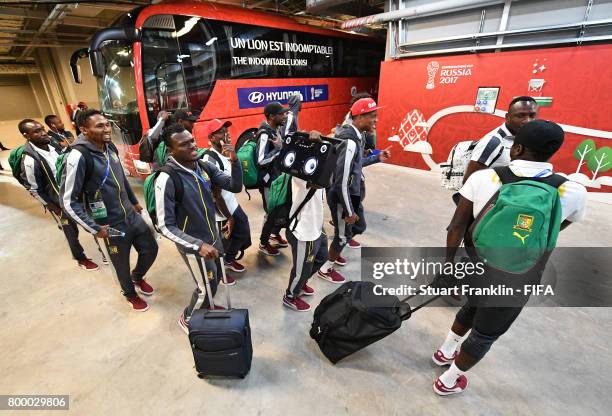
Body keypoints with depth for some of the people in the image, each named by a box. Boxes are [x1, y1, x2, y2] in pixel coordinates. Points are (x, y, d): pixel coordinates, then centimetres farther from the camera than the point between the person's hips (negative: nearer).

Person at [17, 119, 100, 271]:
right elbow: (34, 190, -16)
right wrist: (55, 209, -12)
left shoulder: (53, 146, -5)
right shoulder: (30, 160, -24)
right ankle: (81, 259, 33)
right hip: (60, 203, -6)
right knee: (71, 232, 12)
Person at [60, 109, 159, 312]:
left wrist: (134, 202, 21)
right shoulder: (78, 156, -21)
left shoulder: (110, 147, 0)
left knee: (151, 249, 15)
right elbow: (67, 200, -17)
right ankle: (130, 294, 43)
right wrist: (94, 228, -17)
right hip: (112, 225, -6)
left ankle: (138, 277, 46)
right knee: (122, 265, 14)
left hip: (132, 216, 6)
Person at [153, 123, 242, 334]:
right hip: (193, 245, -6)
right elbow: (166, 226, -22)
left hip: (213, 236, 6)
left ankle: (206, 307, 54)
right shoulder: (167, 179, -25)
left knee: (214, 280, 24)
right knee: (207, 288, 10)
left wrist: (234, 160, -24)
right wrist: (199, 246, -29)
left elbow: (236, 187, -7)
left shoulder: (205, 166, -7)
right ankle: (187, 319, 41)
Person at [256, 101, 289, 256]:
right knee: (272, 212, 2)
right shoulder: (265, 134, -22)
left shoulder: (277, 129, 6)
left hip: (279, 177, 9)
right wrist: (277, 148, -24)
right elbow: (261, 161, -27)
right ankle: (263, 243, 22)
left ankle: (275, 234, 41)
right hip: (269, 181, -9)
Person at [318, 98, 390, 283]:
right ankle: (326, 269, 31)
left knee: (359, 227, 23)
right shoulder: (350, 143, -28)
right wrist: (349, 211, -22)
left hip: (352, 194, 9)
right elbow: (341, 182, -28)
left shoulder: (356, 136, 3)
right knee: (343, 235, 8)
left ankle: (334, 251, 45)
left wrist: (377, 158, 14)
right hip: (341, 197, -9)